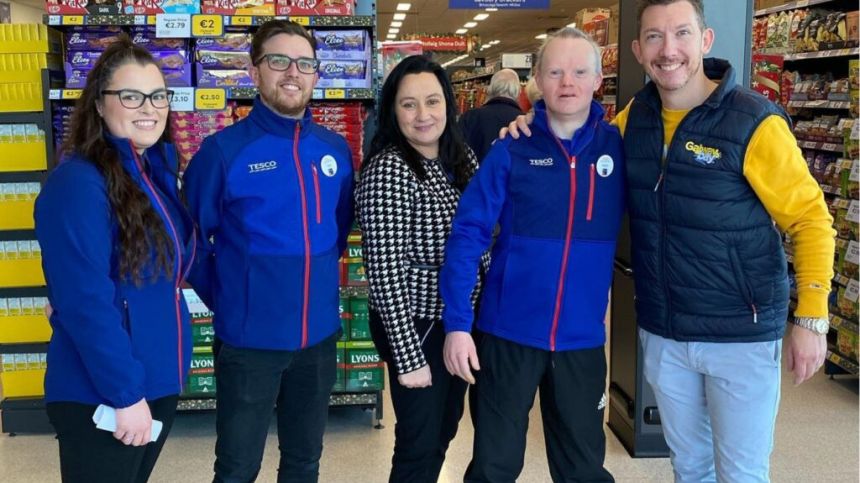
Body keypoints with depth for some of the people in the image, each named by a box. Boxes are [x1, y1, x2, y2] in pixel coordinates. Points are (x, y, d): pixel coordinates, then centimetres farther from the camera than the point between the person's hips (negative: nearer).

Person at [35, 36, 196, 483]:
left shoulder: (159, 171, 5)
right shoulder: (77, 184, -19)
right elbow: (84, 304, -23)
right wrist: (125, 392, -21)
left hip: (160, 381, 8)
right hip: (100, 396, -8)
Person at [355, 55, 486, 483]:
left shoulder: (463, 157, 2)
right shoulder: (388, 170, -20)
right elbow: (386, 271, -22)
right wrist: (408, 355, -22)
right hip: (416, 325, -7)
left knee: (444, 431, 22)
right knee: (419, 444, 6)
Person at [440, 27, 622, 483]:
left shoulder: (618, 146, -1)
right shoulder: (512, 149, -6)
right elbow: (467, 233, -8)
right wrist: (457, 323, -13)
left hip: (583, 336, 2)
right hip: (509, 330, -1)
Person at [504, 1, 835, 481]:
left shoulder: (755, 121, -15)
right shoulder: (633, 118, -1)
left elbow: (810, 220, -9)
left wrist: (811, 319, -13)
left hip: (741, 334, -4)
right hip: (662, 333, 5)